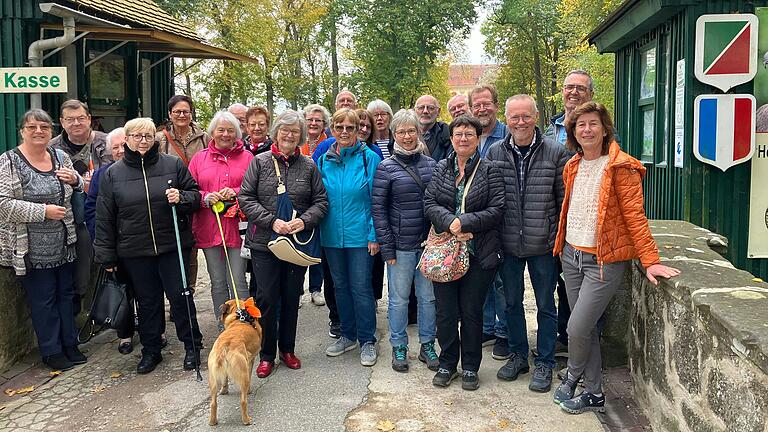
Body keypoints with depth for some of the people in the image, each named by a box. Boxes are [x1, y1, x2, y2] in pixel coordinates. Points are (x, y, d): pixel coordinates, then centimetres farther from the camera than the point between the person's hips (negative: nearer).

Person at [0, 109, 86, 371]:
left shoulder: (61, 157, 6)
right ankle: (52, 352, 19)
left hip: (63, 244, 5)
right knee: (42, 299, 5)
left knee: (66, 293, 14)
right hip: (32, 248, -5)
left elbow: (79, 189, 19)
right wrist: (44, 211, -20)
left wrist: (75, 180, -5)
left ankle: (69, 344, 28)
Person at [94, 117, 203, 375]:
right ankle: (151, 350, 27)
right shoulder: (112, 174, 2)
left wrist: (181, 198, -17)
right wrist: (107, 256, 4)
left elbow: (195, 195, 7)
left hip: (173, 246, -1)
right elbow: (104, 218, 5)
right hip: (135, 251, 1)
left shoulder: (173, 165, 0)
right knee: (147, 301, 12)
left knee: (180, 295, 5)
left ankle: (192, 346, 21)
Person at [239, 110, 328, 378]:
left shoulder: (308, 166, 4)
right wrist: (272, 221, -15)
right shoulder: (260, 162, 0)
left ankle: (287, 349, 29)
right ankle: (266, 354, 17)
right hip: (264, 243, -2)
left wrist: (304, 220, -13)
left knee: (292, 298, 12)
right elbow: (246, 198, -4)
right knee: (267, 298, 2)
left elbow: (321, 201, 5)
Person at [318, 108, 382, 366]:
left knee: (361, 287, 0)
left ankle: (367, 340, 15)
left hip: (359, 235, -4)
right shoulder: (324, 161, 5)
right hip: (332, 235, 5)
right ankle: (347, 335, 29)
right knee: (340, 285, 14)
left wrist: (374, 235, -12)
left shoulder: (369, 158, -6)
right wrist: (319, 232, 6)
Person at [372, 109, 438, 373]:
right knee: (399, 297, 7)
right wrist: (386, 247, -9)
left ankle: (427, 345, 26)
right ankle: (399, 348, 22)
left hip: (429, 242, 3)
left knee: (428, 296, 11)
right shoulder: (386, 167, -4)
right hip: (400, 243, -3)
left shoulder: (431, 164, 7)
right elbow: (378, 208, -5)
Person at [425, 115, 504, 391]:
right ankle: (447, 364, 25)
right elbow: (429, 203, 0)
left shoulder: (489, 171, 0)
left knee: (471, 312, 5)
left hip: (479, 253, -2)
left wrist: (464, 223, -17)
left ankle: (470, 368, 22)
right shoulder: (441, 168, 9)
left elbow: (496, 209, -8)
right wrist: (451, 223, -17)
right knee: (445, 311, 7)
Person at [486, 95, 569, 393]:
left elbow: (564, 199, -2)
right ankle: (518, 355, 33)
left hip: (543, 244, -2)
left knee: (546, 305, 9)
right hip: (508, 244, 3)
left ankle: (544, 363, 24)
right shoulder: (494, 152, 1)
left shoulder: (556, 153, -5)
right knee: (512, 302, 15)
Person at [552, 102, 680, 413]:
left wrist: (650, 260, -20)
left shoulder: (620, 167, -12)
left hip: (604, 260, -6)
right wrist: (562, 246, 18)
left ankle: (572, 377, 22)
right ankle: (594, 394, 25)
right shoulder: (573, 167, 10)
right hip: (572, 255, 7)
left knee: (577, 327, -8)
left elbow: (635, 216, -15)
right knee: (586, 328, 12)